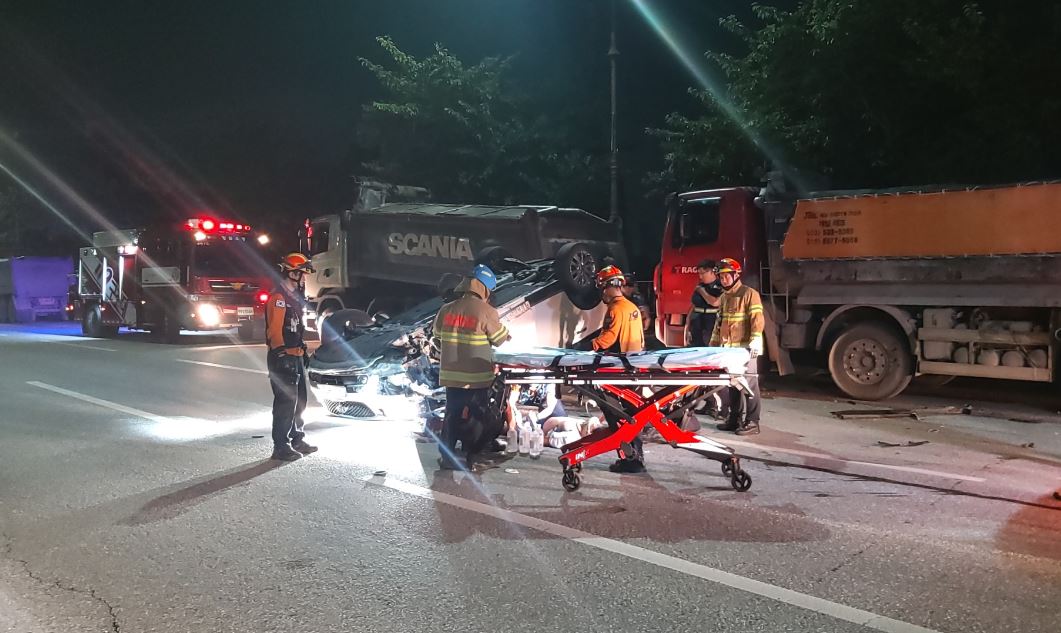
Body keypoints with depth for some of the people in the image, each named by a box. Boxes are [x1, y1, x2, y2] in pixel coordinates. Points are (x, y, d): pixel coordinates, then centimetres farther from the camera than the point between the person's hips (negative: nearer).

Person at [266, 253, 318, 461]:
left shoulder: (294, 296, 17)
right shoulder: (279, 297, -14)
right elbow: (275, 329, -21)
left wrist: (303, 350, 23)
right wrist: (281, 354, -24)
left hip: (296, 356, 10)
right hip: (283, 358, -10)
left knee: (299, 400, 17)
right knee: (286, 401, -7)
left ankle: (297, 440, 29)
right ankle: (281, 446, -1)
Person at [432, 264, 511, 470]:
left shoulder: (446, 310, 1)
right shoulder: (486, 311, -15)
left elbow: (437, 339, 10)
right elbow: (501, 339, -5)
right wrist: (508, 336, 16)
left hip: (451, 375, 4)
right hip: (478, 377, -4)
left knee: (452, 414, 14)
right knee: (477, 416, 11)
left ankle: (447, 456, 17)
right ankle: (473, 455, 17)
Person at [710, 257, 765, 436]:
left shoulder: (749, 293, -5)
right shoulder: (724, 297, 19)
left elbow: (758, 319, -13)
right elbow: (719, 322, 25)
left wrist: (755, 341, -23)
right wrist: (713, 344, 22)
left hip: (745, 348, -8)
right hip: (728, 348, 8)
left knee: (749, 384, -5)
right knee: (733, 384, 11)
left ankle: (752, 422, -2)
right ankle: (735, 419, 19)